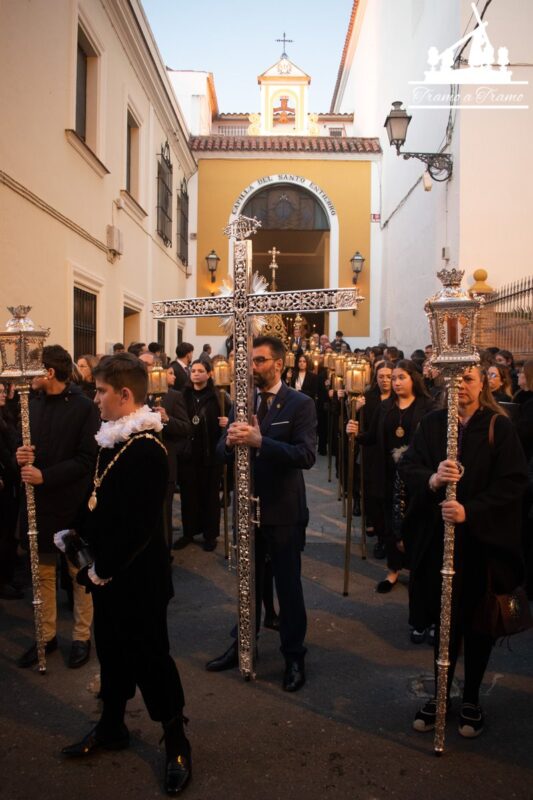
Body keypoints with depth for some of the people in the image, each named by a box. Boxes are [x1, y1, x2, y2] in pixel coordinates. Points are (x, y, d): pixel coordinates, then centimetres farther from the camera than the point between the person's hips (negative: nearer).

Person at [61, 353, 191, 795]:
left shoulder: (146, 449, -24)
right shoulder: (115, 440, 5)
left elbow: (140, 524, -26)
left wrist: (103, 570, -20)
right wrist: (78, 532, 8)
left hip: (138, 575, -9)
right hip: (108, 568, 9)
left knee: (149, 656, 5)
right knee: (112, 647, 22)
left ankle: (177, 743, 25)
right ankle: (112, 726, 42)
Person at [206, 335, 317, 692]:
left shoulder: (300, 404, -11)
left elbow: (306, 455, -23)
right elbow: (223, 451, 2)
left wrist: (260, 441, -32)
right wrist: (231, 439, -22)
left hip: (283, 511, -5)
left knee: (288, 585, 9)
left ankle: (294, 656, 26)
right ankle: (243, 645, 37)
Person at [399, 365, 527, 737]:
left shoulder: (500, 427, -6)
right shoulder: (431, 424, 3)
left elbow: (513, 481, -12)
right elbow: (408, 467, -4)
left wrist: (469, 511, -23)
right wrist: (432, 479, -26)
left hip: (484, 542, -2)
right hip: (438, 540, 2)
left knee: (478, 622, 11)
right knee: (445, 619, 13)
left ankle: (472, 699, 31)